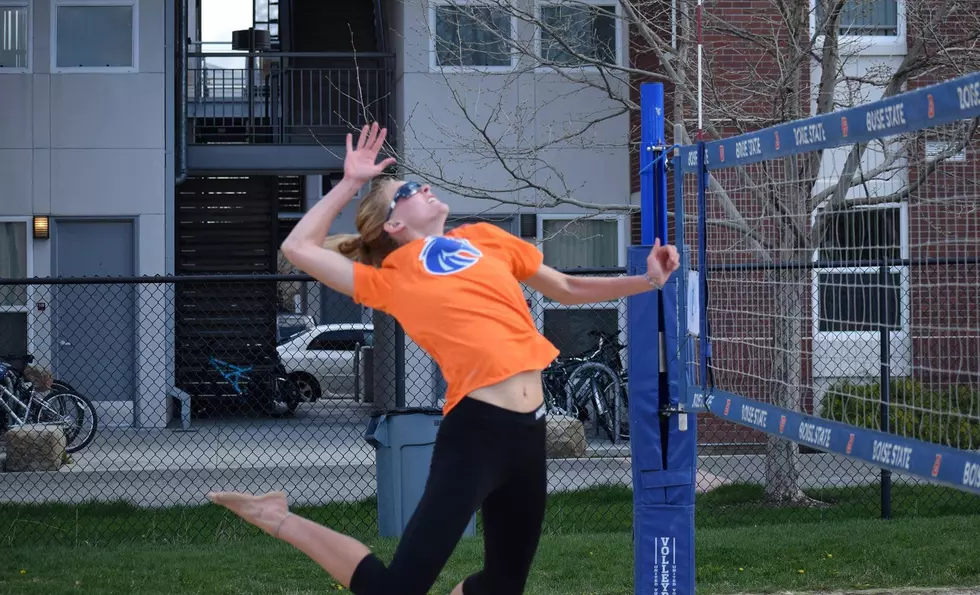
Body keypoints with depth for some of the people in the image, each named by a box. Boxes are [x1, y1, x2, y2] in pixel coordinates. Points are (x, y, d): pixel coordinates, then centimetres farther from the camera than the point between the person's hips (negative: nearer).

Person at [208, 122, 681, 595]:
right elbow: (298, 247, 3)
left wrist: (647, 280, 21)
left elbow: (566, 289, 29)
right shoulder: (391, 278, 6)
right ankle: (277, 519, 8)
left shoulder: (484, 238, 19)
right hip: (476, 428, -5)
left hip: (528, 429, 6)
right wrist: (350, 183, 7)